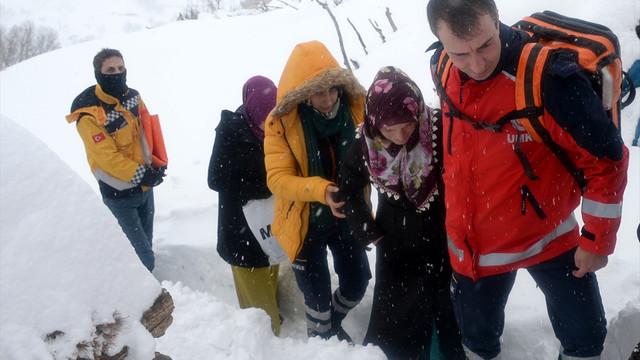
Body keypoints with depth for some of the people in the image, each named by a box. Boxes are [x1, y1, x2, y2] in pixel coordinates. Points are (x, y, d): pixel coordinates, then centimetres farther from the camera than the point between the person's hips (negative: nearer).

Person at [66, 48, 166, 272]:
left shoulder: (133, 96, 0)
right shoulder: (89, 113, -20)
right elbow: (107, 156, -22)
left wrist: (158, 164, -5)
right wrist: (141, 175, -23)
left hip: (145, 185, 7)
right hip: (120, 193, -6)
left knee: (145, 241, 21)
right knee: (143, 256, -1)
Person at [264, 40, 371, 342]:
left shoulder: (357, 107, -14)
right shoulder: (282, 122, -20)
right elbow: (278, 179, -25)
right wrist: (321, 190, -41)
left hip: (348, 216, 3)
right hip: (305, 222, -3)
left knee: (357, 283, 17)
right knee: (317, 294, 10)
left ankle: (333, 324, 51)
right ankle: (319, 339, 43)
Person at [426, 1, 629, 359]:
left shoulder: (547, 75, -29)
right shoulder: (442, 69, -11)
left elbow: (605, 156, -18)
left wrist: (597, 239, -12)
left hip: (548, 237, -3)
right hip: (472, 245, 4)